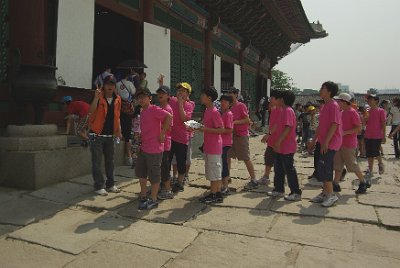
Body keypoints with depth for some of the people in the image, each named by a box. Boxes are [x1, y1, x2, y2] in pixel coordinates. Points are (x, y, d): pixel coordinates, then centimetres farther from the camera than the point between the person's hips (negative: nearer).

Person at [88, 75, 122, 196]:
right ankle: (99, 186, 9)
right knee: (96, 162, 0)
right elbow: (91, 111, -25)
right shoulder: (99, 97, -9)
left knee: (110, 161, 12)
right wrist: (96, 97, -35)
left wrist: (118, 130, 6)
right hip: (96, 135, -5)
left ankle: (110, 184, 23)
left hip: (109, 135, 5)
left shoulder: (117, 99, 6)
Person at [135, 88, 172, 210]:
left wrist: (162, 133, -22)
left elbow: (169, 116, -26)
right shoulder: (142, 112, 13)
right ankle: (143, 196, 33)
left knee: (154, 175, 2)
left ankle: (153, 200, 15)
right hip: (144, 148, 10)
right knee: (140, 172, 19)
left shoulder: (154, 109, -14)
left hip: (154, 149, -10)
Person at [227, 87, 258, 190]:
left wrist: (234, 122, -23)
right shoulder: (229, 107, 9)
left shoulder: (241, 106, -11)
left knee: (246, 158, -2)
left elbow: (247, 120, -16)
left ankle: (254, 180, 7)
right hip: (231, 134, 7)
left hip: (241, 135, -7)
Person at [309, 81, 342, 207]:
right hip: (324, 143, 9)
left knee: (323, 168, -10)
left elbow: (334, 125, -20)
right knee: (325, 168, 12)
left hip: (330, 143, -9)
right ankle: (325, 193, 21)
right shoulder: (324, 106, 15)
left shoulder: (333, 106, -14)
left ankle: (331, 195, 1)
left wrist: (326, 141, -22)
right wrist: (314, 139, 20)